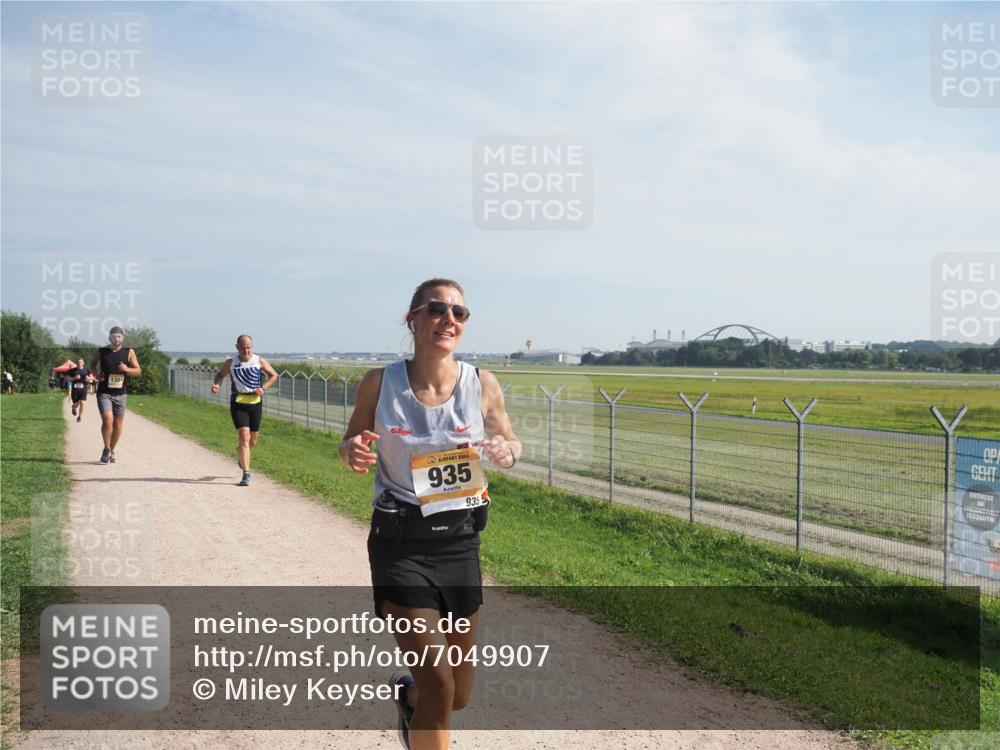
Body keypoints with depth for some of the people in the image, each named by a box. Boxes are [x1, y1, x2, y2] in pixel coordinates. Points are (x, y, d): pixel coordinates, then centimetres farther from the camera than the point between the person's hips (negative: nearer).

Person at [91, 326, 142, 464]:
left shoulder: (129, 352, 0)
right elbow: (93, 364, 18)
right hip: (104, 392, -1)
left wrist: (127, 369, -19)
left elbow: (138, 371, 1)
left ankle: (111, 451, 25)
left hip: (121, 394, 2)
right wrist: (96, 372, -3)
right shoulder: (102, 351, 0)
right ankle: (106, 450, 2)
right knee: (107, 420, -16)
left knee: (118, 423, 7)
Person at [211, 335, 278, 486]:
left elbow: (274, 376, 7)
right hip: (238, 403, -2)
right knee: (243, 436, -15)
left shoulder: (259, 361, 0)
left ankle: (241, 454, 47)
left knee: (253, 440, 11)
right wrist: (216, 384, -8)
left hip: (255, 402, 2)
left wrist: (263, 388, -9)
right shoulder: (231, 363, 0)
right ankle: (246, 474, -12)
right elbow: (220, 374, 14)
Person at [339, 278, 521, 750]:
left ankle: (407, 693, 52)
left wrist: (506, 452, -15)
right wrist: (353, 454, -17)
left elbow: (510, 442, 9)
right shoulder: (379, 384, -9)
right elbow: (352, 443, 7)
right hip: (400, 543, -2)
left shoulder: (482, 386, -7)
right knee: (439, 688, -13)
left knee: (459, 696, 17)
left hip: (460, 540, 3)